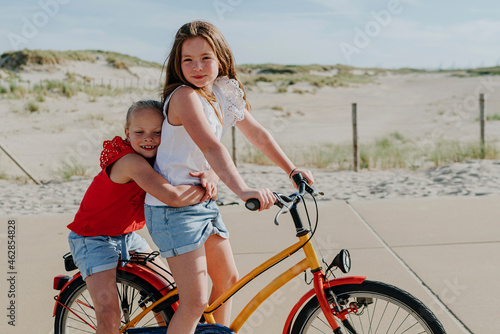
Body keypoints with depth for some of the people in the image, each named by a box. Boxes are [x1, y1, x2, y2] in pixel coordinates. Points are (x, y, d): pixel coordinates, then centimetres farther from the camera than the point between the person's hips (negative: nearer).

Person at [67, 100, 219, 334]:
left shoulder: (160, 159, -6)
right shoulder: (131, 161, -32)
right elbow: (173, 196, -44)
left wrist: (211, 176, -31)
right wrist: (206, 191, -29)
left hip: (127, 235, 8)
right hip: (93, 238, -8)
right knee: (109, 313, -17)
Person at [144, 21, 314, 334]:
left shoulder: (225, 94, 5)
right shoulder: (184, 95, -20)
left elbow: (258, 134, 13)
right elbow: (211, 147, -35)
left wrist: (292, 169, 5)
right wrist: (243, 190, -46)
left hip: (204, 201, 9)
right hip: (173, 206, -9)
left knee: (228, 279, 19)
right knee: (196, 302, -12)